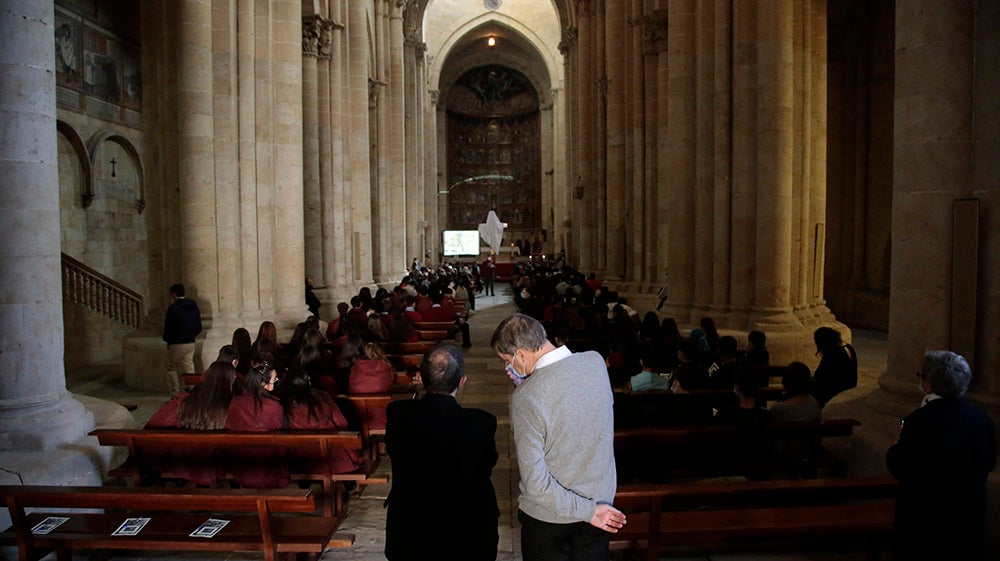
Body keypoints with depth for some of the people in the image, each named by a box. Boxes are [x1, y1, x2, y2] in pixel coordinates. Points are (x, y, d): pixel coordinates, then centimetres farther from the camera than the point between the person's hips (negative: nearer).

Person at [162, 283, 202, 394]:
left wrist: (166, 339, 8)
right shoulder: (194, 307, 7)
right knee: (189, 368, 7)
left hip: (176, 343, -6)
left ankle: (175, 392, 6)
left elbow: (169, 327, -10)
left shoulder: (173, 308, -13)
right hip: (191, 343, 6)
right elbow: (199, 327, 11)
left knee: (171, 368, 8)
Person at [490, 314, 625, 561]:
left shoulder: (525, 398, -27)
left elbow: (535, 483, -26)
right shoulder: (596, 362, -12)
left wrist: (587, 510, -16)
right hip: (601, 498, 5)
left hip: (548, 517, -5)